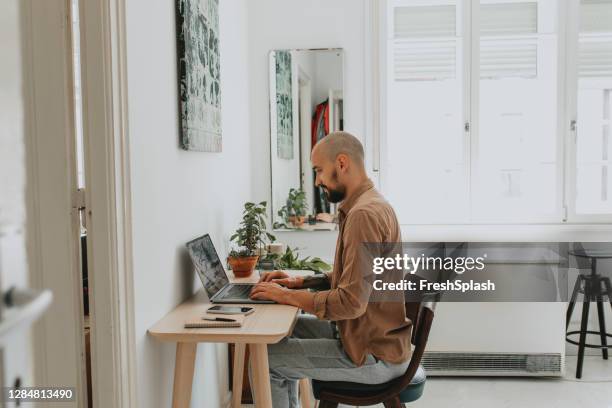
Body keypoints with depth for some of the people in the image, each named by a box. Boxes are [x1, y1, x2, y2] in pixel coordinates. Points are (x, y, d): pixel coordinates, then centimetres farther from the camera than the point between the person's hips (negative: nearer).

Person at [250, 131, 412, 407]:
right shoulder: (368, 205, 9)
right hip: (368, 335, 10)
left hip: (374, 355, -10)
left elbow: (351, 302, -28)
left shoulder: (364, 214, -24)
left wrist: (286, 296, -17)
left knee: (265, 360, -5)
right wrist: (300, 282, 7)